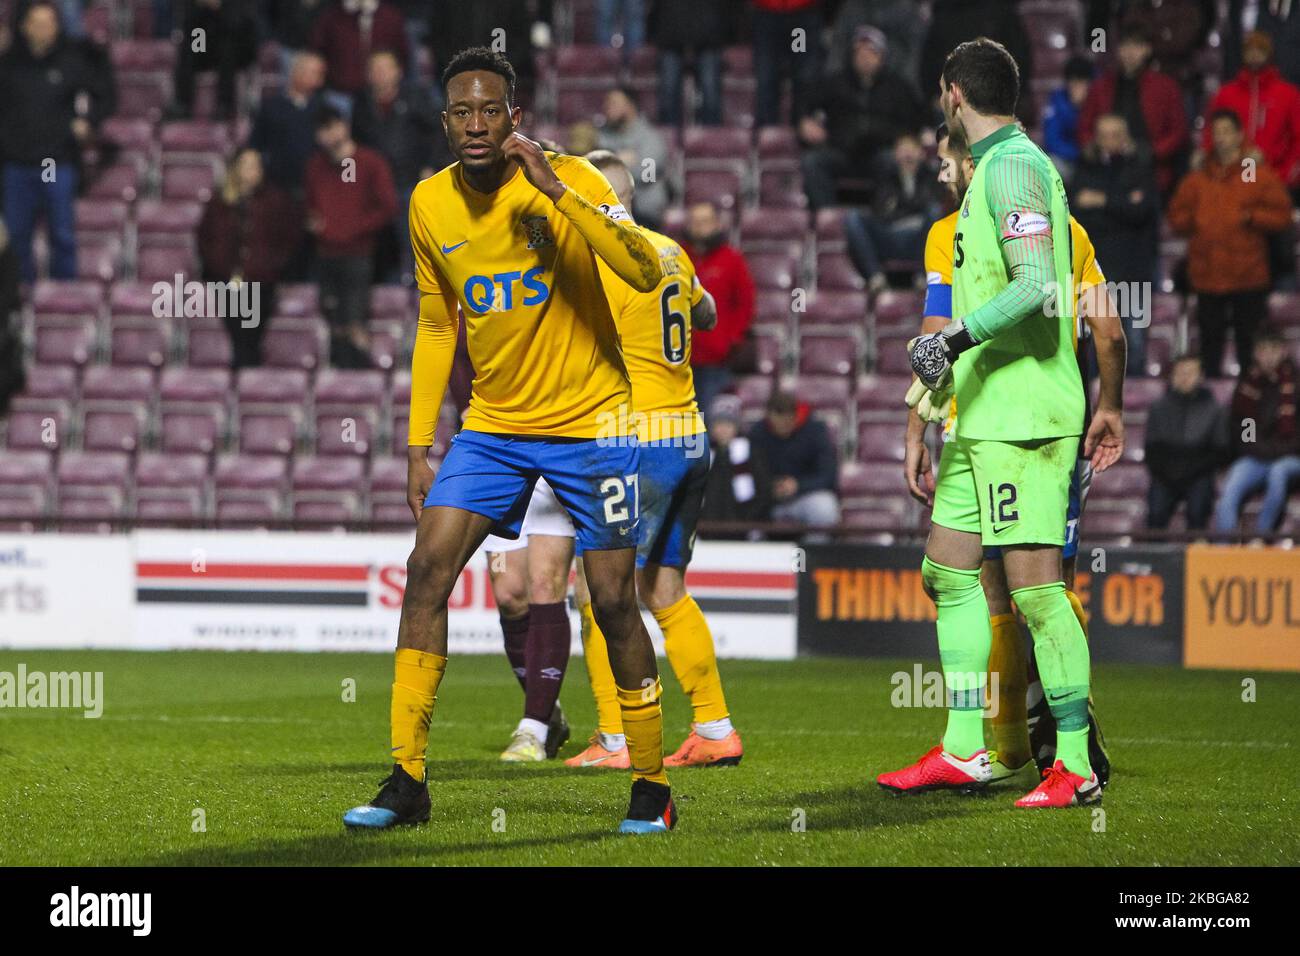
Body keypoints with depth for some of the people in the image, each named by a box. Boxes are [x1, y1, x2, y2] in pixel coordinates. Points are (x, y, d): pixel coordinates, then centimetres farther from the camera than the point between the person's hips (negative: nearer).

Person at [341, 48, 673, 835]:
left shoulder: (568, 180, -14)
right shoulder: (431, 204, 1)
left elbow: (646, 274, -29)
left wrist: (556, 190, -35)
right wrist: (420, 445, 10)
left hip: (590, 418, -4)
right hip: (494, 423, 4)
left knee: (613, 600, -4)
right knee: (428, 567, -11)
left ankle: (652, 784, 13)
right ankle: (407, 780, -8)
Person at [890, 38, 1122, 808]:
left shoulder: (1013, 165, -12)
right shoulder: (1002, 165, 18)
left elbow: (1039, 288, -22)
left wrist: (957, 337, -25)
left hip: (1025, 417, -11)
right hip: (987, 418, 11)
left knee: (1036, 586, -11)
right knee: (948, 571, 12)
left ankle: (1076, 767, -10)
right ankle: (964, 752, 16)